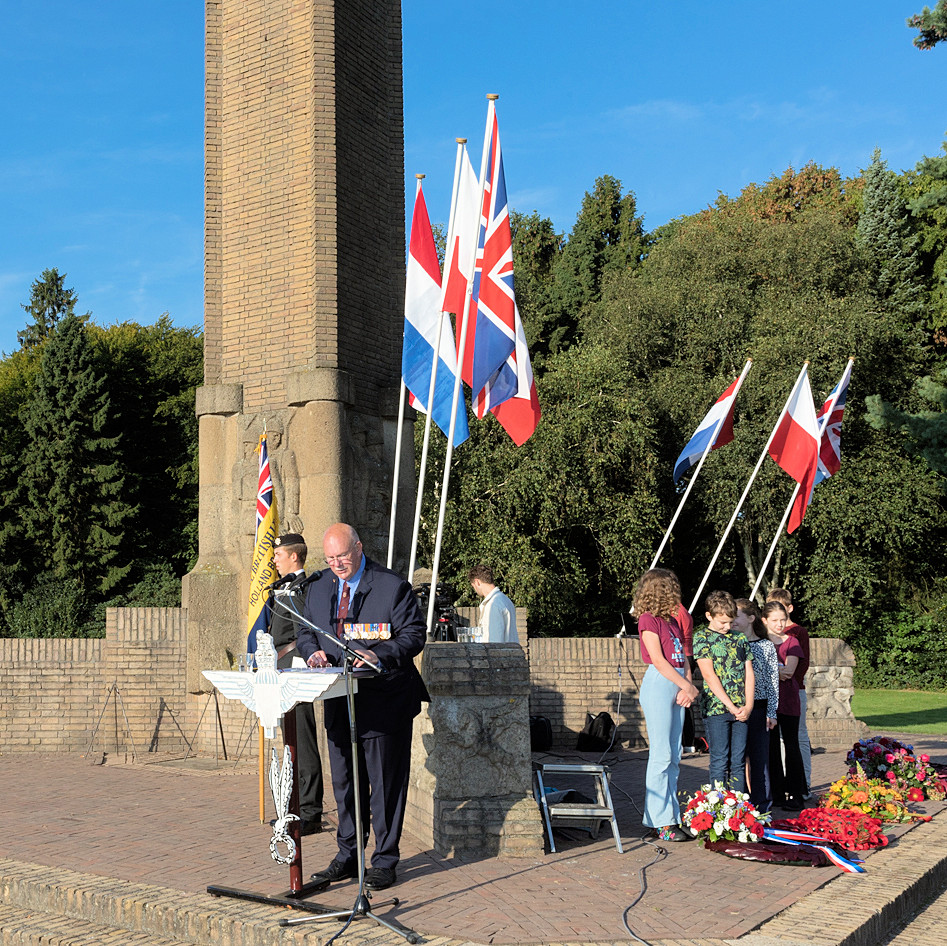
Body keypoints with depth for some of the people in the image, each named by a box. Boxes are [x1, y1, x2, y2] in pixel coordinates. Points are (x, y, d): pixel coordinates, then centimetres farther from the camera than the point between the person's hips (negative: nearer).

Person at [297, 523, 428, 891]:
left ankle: (385, 861, 12)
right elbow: (305, 632, 17)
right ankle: (347, 857, 26)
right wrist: (313, 651, -6)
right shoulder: (317, 588, 10)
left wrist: (380, 655, -25)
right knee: (344, 782, 14)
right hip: (339, 701, 6)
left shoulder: (393, 587, -7)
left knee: (385, 783, 1)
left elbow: (413, 635, -9)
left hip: (383, 702, -5)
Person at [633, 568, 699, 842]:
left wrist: (688, 687, -3)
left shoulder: (672, 621, 18)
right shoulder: (648, 620, -6)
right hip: (659, 685, -8)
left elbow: (683, 657, 13)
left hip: (678, 686, 8)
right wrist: (687, 686, -9)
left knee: (674, 756, 8)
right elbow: (658, 660, -12)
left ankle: (671, 816, 13)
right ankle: (661, 822, -3)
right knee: (661, 755, -7)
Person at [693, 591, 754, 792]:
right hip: (716, 707, -4)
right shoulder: (701, 637, -2)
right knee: (720, 762, -2)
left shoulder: (739, 638, 13)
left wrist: (748, 706, -3)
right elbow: (709, 675, -9)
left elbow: (749, 673, 10)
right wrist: (730, 706, -13)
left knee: (739, 762, 7)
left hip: (740, 710, 4)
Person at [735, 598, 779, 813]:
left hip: (758, 708, -1)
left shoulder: (766, 646, 3)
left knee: (759, 755, 2)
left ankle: (761, 803, 12)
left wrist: (772, 713, -1)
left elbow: (773, 681, 3)